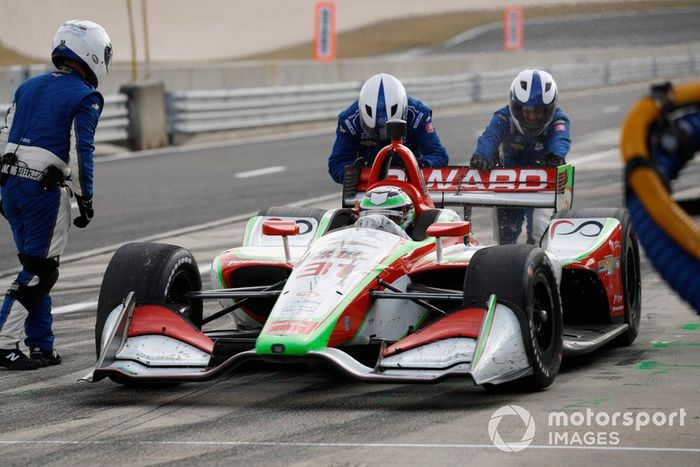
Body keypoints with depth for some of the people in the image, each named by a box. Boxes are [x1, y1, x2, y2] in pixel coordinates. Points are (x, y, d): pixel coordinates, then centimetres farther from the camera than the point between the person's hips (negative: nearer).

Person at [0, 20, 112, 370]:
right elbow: (80, 153, -12)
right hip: (45, 189, -7)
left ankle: (41, 347, 16)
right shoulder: (84, 98, -6)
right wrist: (85, 199, -4)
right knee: (40, 271, 0)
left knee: (35, 265, 15)